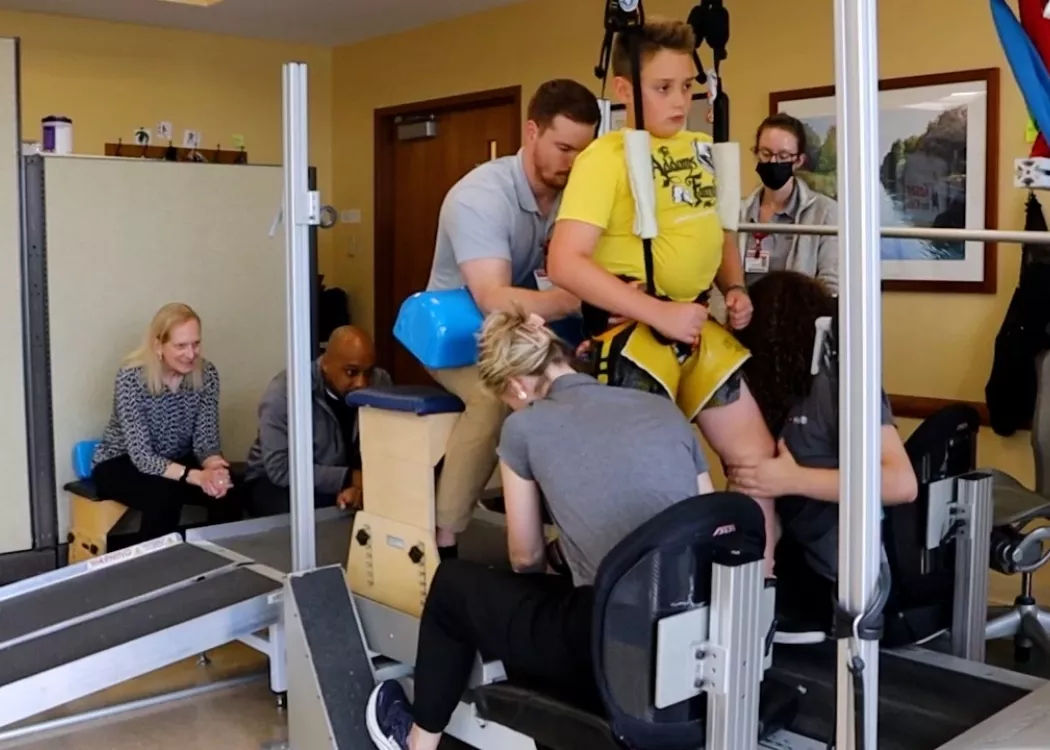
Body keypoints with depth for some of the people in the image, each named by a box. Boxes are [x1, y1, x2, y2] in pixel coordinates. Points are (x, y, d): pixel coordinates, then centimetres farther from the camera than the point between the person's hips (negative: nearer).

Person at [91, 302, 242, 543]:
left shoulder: (207, 374, -13)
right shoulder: (131, 378, -25)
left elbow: (205, 439, -12)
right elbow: (142, 456, -29)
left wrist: (213, 465, -37)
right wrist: (196, 476, -44)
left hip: (177, 461, 4)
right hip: (121, 463, -4)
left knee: (227, 494, -23)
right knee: (164, 498, -34)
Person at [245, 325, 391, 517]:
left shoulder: (380, 382, -10)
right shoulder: (285, 391, -24)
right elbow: (281, 469, -28)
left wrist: (361, 484, -34)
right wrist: (349, 479, -34)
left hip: (345, 483, 4)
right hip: (281, 483, -4)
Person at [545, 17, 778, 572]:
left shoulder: (701, 152, 10)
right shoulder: (606, 157, -13)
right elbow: (565, 263, -22)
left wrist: (734, 287, 5)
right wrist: (659, 313, -24)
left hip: (698, 328, 8)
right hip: (632, 332, -8)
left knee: (756, 453, 14)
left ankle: (762, 579, 29)